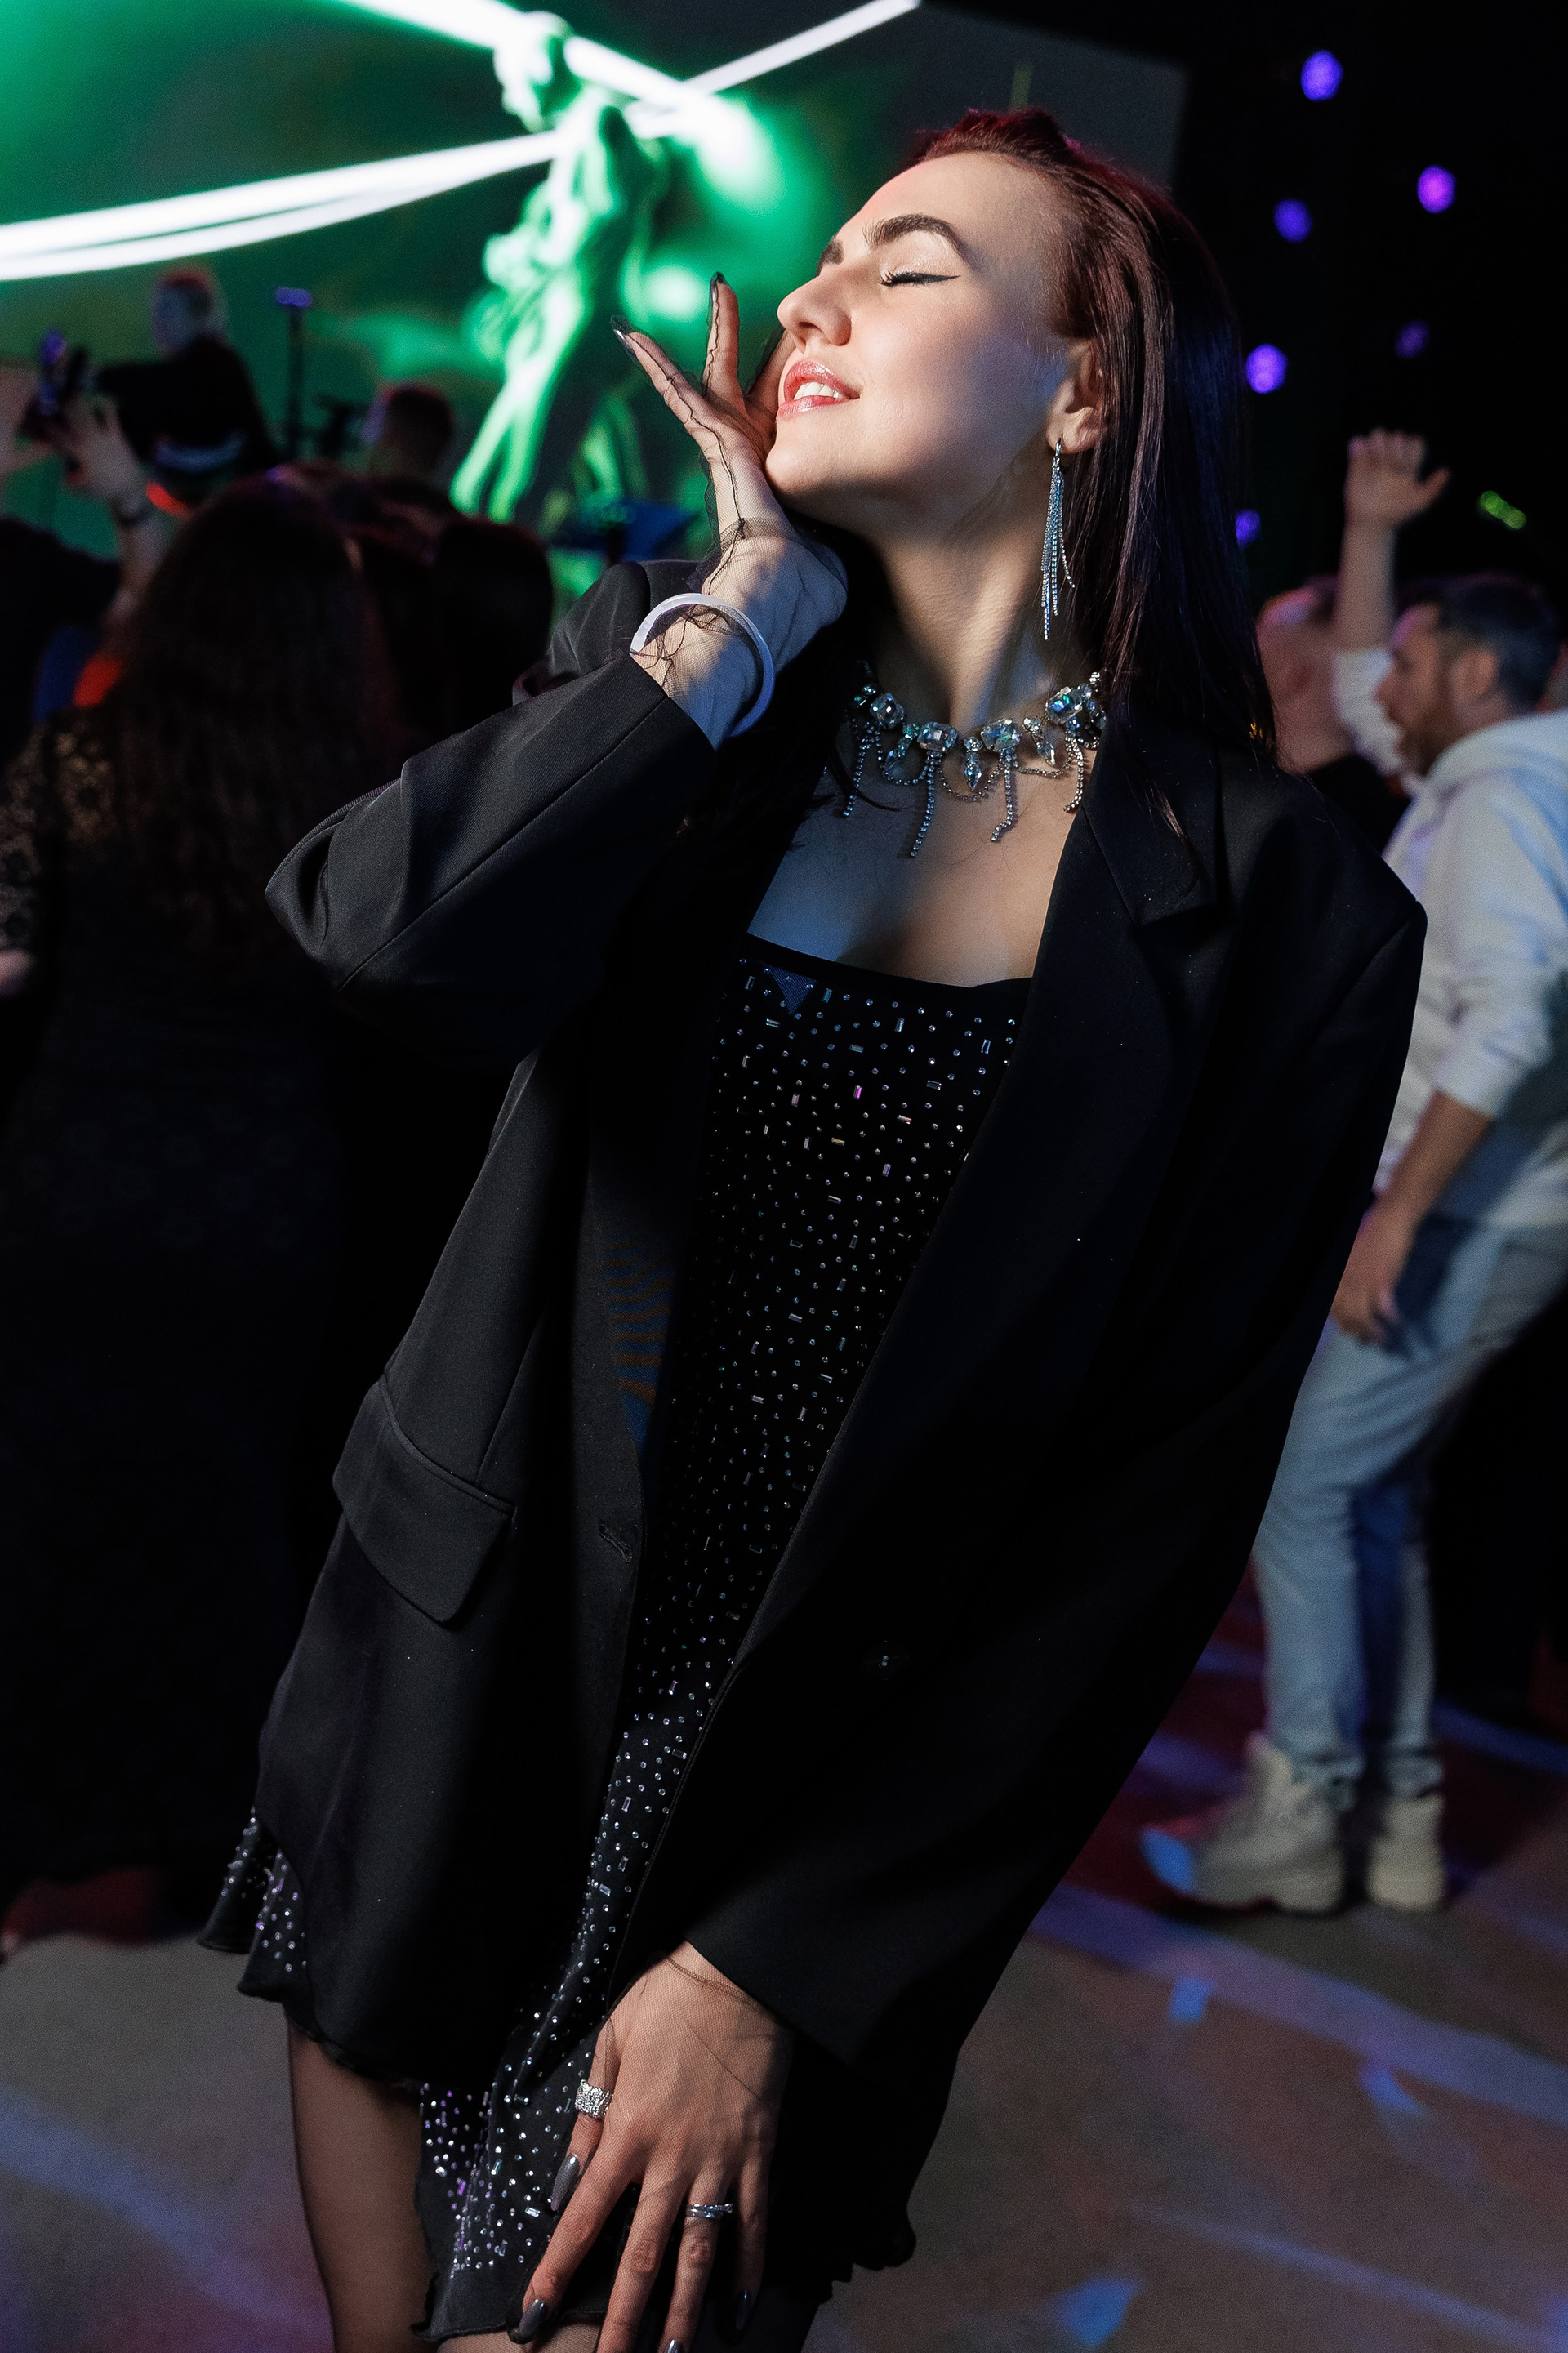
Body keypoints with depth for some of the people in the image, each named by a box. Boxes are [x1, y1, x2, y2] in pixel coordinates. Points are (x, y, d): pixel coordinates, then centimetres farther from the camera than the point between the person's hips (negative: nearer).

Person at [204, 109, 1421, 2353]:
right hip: (464, 1693, 3)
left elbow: (1159, 1509, -11)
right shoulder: (677, 684, -2)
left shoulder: (1287, 915, -11)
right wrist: (747, 611, -16)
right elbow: (398, 943, -23)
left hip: (822, 1786, -3)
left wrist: (787, 1965, -10)